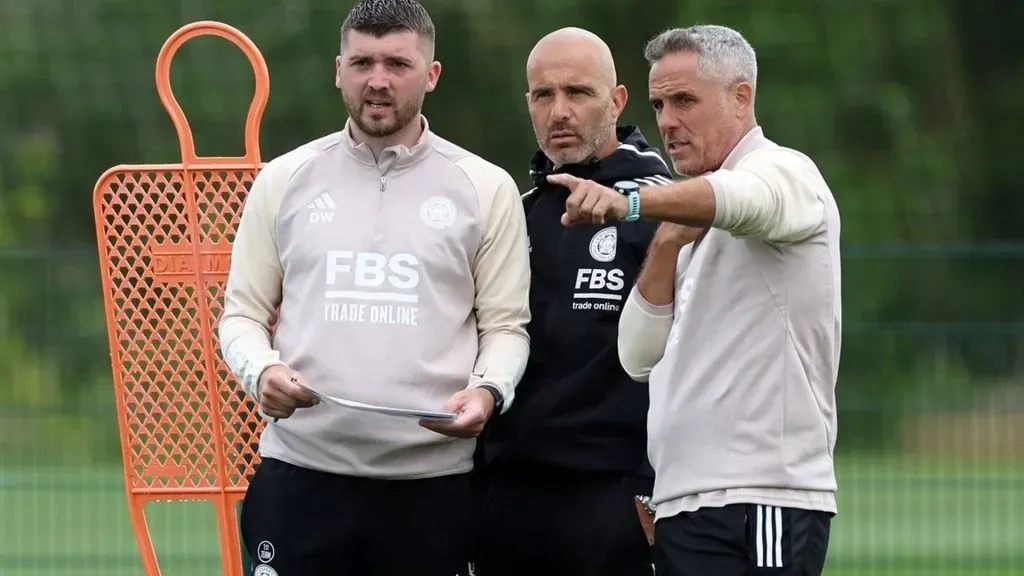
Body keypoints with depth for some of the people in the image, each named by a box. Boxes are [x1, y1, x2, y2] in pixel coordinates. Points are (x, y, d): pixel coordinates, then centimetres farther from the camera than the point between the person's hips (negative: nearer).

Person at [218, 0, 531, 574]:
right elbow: (243, 312, 13)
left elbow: (506, 324, 7)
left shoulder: (486, 189, 7)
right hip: (301, 471, 1)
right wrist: (261, 370, -9)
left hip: (432, 480, -1)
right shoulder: (285, 181, 11)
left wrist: (487, 391, -13)